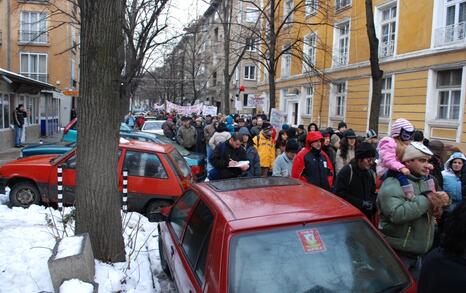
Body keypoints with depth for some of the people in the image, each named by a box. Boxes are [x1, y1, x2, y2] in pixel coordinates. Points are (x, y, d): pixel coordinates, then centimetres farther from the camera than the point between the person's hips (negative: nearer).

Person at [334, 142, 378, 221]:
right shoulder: (346, 171, -12)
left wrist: (372, 203, -2)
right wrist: (361, 203, -18)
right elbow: (340, 193, -16)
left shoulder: (371, 173, 11)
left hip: (367, 216, 7)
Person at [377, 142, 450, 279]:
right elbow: (397, 214, -32)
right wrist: (427, 200, -25)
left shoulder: (427, 183, 11)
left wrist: (441, 202, -12)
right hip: (397, 253, -8)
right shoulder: (392, 184, -17)